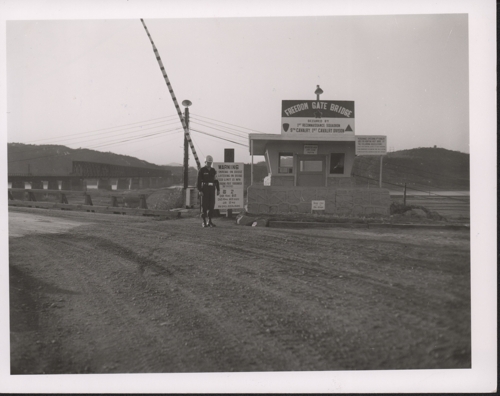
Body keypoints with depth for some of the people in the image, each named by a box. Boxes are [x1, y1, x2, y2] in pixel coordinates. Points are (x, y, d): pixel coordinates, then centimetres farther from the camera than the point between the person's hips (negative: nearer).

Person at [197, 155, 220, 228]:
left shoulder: (213, 171, 12)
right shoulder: (201, 170, -3)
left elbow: (216, 181, 12)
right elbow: (198, 181, -7)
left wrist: (218, 190, 5)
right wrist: (199, 191, -15)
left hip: (212, 190, 5)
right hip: (204, 189, -4)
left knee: (211, 205, 2)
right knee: (204, 206, -4)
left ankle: (210, 222, 10)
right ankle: (204, 222, 2)